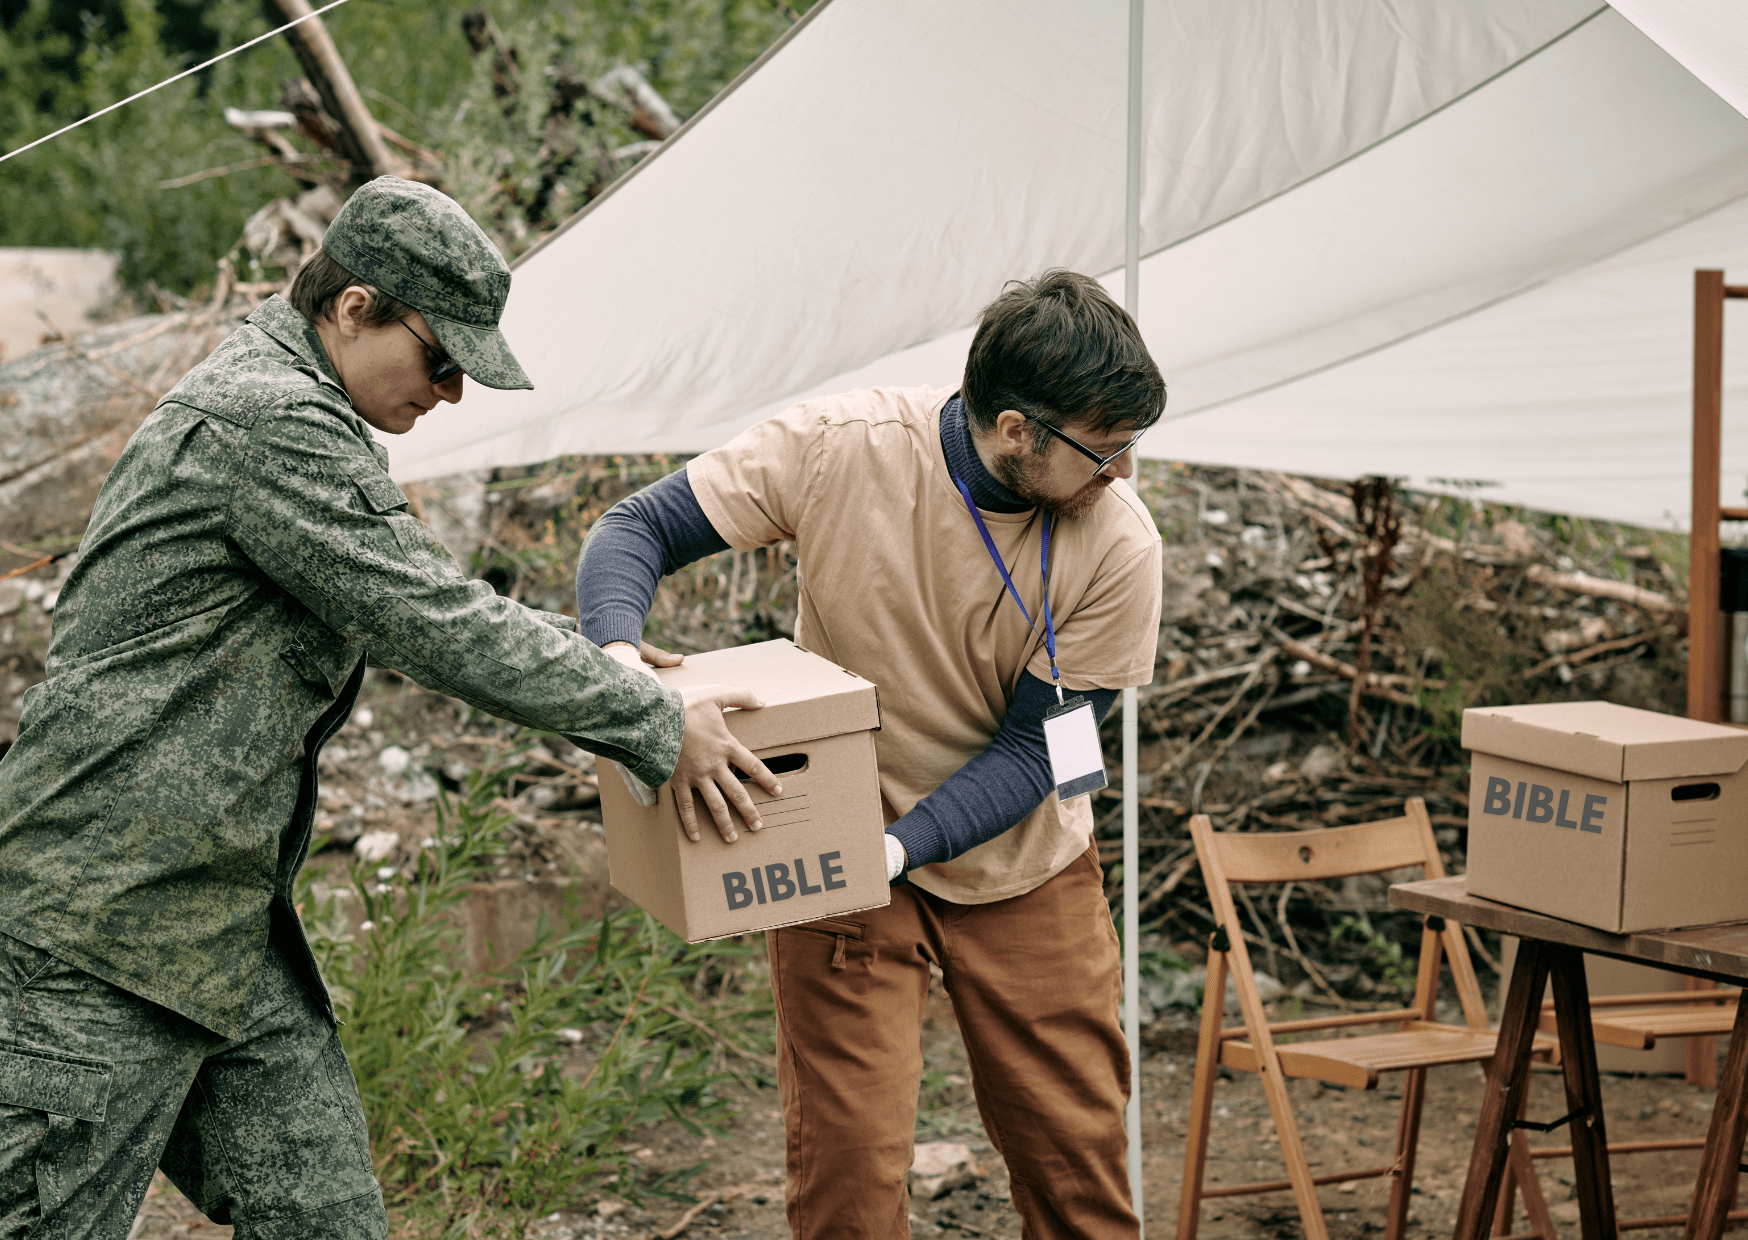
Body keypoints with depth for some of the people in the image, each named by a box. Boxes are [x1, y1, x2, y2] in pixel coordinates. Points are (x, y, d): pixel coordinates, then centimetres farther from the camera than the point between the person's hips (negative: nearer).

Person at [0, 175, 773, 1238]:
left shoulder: (303, 417, 17)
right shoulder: (264, 418, -18)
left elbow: (425, 601, 27)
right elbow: (436, 624, -19)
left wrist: (597, 656, 21)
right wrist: (653, 725, -12)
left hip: (228, 928, 10)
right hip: (106, 918, -10)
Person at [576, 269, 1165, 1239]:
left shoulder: (1119, 547, -19)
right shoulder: (840, 447, -22)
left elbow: (1033, 748, -15)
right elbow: (640, 527, -13)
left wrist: (900, 847, -31)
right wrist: (615, 646, -34)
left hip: (1022, 866, 1)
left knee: (1077, 1159, 7)